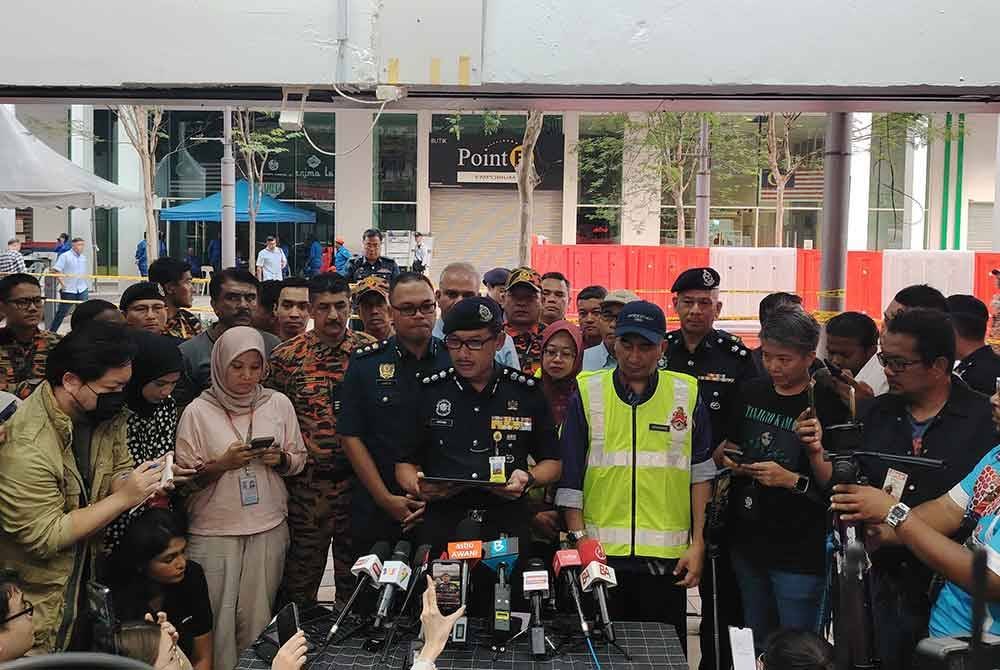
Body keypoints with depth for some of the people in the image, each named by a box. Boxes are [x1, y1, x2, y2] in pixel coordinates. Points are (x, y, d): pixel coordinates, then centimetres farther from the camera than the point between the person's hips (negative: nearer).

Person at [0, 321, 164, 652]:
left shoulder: (104, 415, -8)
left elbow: (118, 471, 5)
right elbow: (45, 537, -27)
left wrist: (141, 485, -18)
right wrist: (123, 498, -28)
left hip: (87, 577, 7)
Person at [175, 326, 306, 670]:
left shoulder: (279, 404, 2)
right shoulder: (198, 411, -4)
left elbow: (299, 459, 10)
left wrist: (280, 459, -11)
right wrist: (222, 465, -18)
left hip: (269, 527, 2)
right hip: (213, 531, -2)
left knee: (257, 616, 8)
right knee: (217, 617, 2)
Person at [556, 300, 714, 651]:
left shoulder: (686, 394, 4)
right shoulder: (587, 392, 1)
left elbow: (701, 474, 6)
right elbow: (569, 476, 2)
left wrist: (698, 544, 2)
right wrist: (579, 540, -3)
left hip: (667, 556, 1)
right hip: (601, 553, 0)